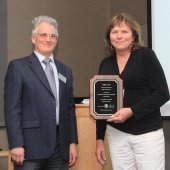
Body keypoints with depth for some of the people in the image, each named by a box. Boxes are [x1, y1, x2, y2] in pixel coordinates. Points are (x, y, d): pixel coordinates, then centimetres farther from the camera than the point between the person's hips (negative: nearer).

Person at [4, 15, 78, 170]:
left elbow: (70, 108, 16)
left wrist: (73, 142, 10)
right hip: (30, 146, -4)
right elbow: (12, 108, -6)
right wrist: (16, 144, -13)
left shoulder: (65, 71, 16)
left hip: (60, 148, 5)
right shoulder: (18, 67, 0)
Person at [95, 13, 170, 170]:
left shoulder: (146, 55, -5)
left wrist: (132, 111, -19)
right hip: (116, 134, 4)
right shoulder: (106, 64, 8)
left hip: (147, 133, -4)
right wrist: (100, 138, 11)